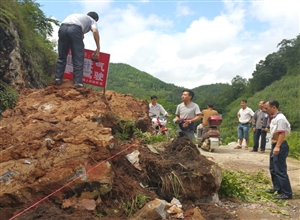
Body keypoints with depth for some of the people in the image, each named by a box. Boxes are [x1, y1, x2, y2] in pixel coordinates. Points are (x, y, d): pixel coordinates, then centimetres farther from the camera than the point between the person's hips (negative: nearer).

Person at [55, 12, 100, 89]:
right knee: (78, 59, 0)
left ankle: (58, 79, 10)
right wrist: (98, 48, 7)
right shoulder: (92, 21, 25)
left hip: (63, 27, 5)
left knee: (62, 57, 14)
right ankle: (78, 82, -5)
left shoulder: (79, 16, 42)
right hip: (75, 29, -5)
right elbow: (95, 31, 4)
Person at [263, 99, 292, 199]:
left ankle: (287, 193, 3)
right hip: (275, 145, 11)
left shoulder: (280, 118, -19)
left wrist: (277, 146, -31)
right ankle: (277, 187, 34)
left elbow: (282, 133, -26)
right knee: (273, 169, 20)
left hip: (280, 147, -10)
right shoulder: (274, 117, 11)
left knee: (280, 170, -5)